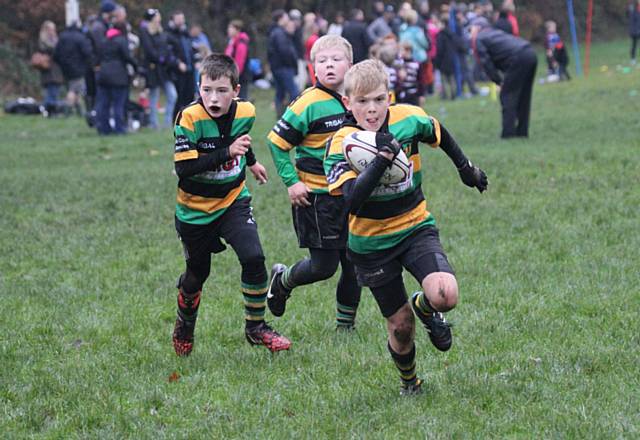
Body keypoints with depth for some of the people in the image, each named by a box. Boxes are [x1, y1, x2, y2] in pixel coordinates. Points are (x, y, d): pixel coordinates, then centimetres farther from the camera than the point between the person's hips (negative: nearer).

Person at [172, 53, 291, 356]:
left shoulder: (245, 112, -9)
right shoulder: (190, 118, -23)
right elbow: (183, 167, -30)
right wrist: (227, 152, -34)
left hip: (233, 201, 2)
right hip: (195, 209, -2)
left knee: (253, 257, -18)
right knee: (197, 274, 12)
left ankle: (255, 328, -1)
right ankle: (184, 326, 42)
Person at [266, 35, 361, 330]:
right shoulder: (309, 104, -15)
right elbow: (277, 142, -9)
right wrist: (291, 182, -13)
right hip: (316, 197, -6)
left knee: (355, 264, 6)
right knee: (324, 265, -3)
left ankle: (346, 326, 22)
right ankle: (282, 280, 28)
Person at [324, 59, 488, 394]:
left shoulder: (409, 119, -11)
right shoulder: (341, 145, -19)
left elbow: (439, 135, 14)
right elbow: (353, 201, -34)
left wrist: (465, 167, 26)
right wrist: (382, 158, -41)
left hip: (416, 228, 1)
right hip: (371, 243, -1)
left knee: (445, 296, -25)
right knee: (400, 326, 3)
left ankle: (424, 307, 13)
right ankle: (408, 381, 35)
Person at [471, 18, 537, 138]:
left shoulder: (479, 39, 6)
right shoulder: (497, 32, 32)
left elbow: (486, 63, -3)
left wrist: (499, 82, 1)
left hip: (519, 59, -8)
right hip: (531, 55, 8)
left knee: (507, 95, -2)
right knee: (524, 95, 16)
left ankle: (508, 132, -7)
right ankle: (522, 131, 21)